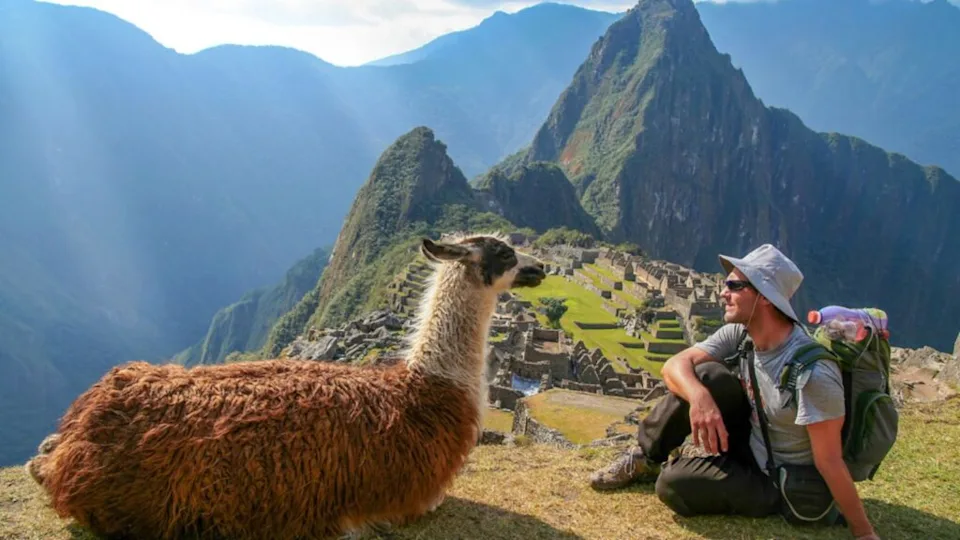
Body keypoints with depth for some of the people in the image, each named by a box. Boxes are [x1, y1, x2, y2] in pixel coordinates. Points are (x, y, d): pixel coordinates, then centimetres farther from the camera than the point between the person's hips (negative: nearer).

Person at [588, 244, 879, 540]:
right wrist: (700, 398, -37)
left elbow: (830, 462, -27)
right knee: (707, 377, -19)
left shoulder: (812, 372, -32)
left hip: (778, 483, -6)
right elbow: (675, 365, -16)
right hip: (749, 443, 6)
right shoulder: (740, 334, -10)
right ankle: (646, 457, -1)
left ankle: (662, 469, 11)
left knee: (673, 483, -26)